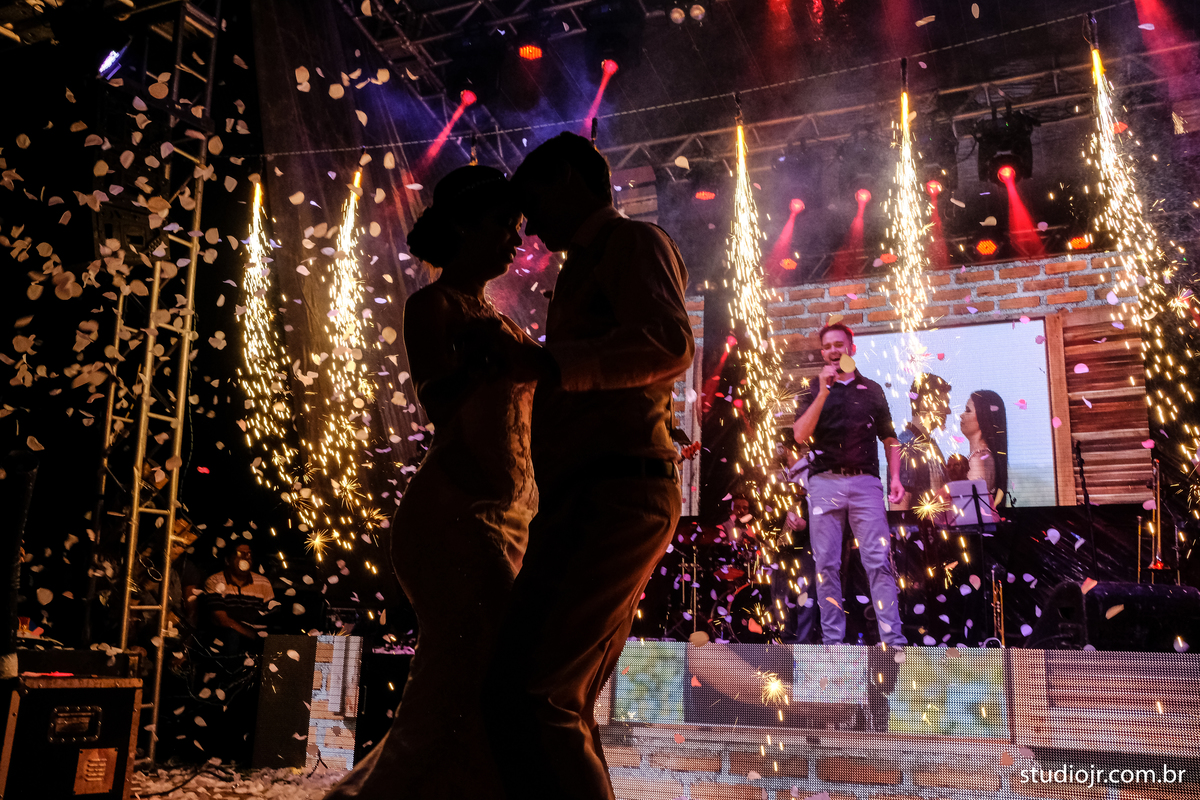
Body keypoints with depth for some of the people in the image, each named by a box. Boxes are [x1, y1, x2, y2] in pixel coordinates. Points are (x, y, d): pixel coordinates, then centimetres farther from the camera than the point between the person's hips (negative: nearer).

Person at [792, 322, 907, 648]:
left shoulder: (872, 389, 15)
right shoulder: (813, 391, 12)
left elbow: (889, 438, 17)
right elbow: (800, 435, -4)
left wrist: (895, 477, 4)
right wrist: (823, 392, -11)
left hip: (865, 481, 0)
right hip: (825, 482, 0)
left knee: (879, 561, -7)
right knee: (826, 564, 0)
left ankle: (893, 640, -7)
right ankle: (832, 639, 5)